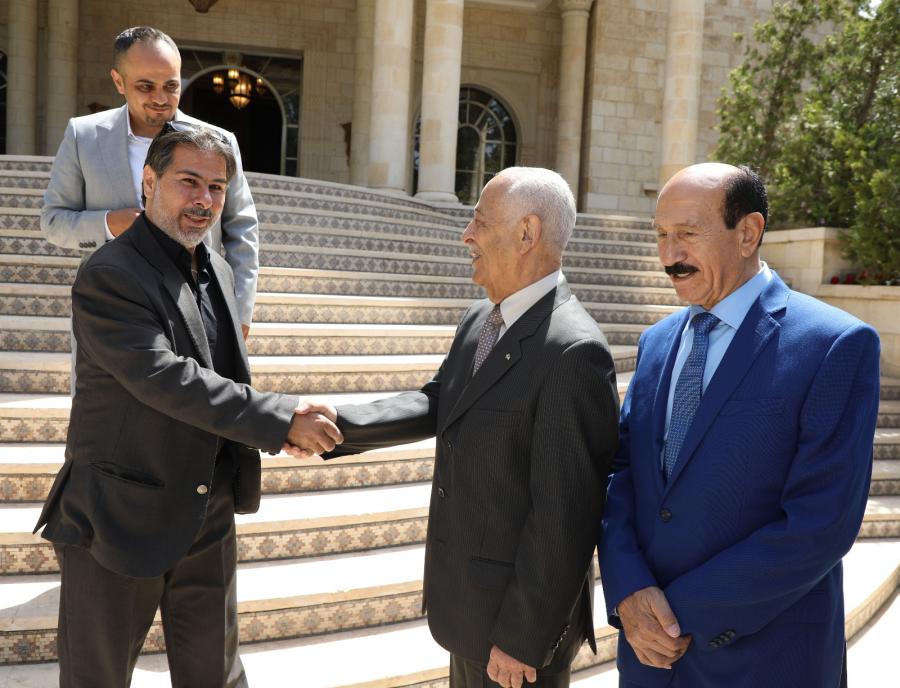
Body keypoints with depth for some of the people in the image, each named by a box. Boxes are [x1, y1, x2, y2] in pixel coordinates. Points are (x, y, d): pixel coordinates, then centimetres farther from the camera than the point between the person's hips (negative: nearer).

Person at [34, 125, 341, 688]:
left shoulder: (217, 269, 7)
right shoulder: (108, 276, -17)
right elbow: (167, 380, -26)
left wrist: (280, 424, 3)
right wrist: (280, 420, -25)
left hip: (208, 519, 7)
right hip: (120, 519, -6)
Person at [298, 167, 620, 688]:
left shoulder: (573, 352, -25)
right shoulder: (479, 321, 4)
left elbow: (564, 515, -25)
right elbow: (438, 405, 8)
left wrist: (521, 639, -20)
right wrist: (340, 424, -6)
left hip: (521, 611, -8)